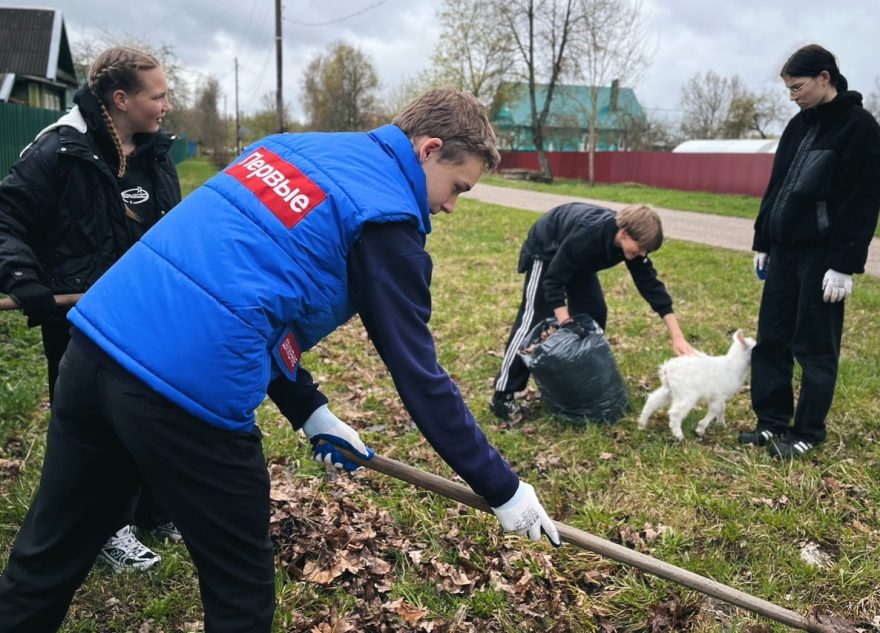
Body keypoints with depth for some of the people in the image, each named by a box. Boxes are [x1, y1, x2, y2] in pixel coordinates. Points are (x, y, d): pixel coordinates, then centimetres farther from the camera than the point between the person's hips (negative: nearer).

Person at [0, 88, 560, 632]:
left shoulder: (294, 146, 20)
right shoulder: (387, 217, -2)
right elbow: (418, 375, -2)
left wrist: (309, 410, 21)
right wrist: (503, 489, 8)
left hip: (98, 337, 8)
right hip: (190, 384, -8)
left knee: (49, 554, 24)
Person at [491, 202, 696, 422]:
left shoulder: (630, 242, -20)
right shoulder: (587, 235, -41)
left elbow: (651, 285, -15)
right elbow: (553, 280, -34)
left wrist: (677, 336, -18)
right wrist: (565, 322, -36)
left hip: (577, 257, 8)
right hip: (545, 251, -8)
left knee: (594, 312, 1)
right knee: (535, 320, -14)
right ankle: (503, 396, -12)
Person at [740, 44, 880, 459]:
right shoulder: (799, 125, 12)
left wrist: (845, 264, -18)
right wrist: (762, 242, 15)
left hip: (822, 256, -7)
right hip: (784, 251, 7)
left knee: (815, 348, 2)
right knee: (771, 341, 10)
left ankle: (808, 433, 15)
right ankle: (772, 421, 22)